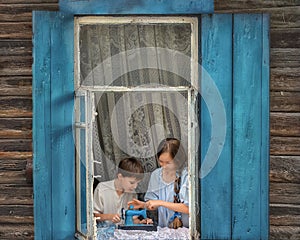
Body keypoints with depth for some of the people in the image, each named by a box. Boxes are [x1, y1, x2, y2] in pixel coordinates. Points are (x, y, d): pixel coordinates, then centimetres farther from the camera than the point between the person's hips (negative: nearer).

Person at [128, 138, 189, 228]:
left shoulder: (186, 176, -10)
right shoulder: (156, 175, 7)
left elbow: (189, 208, -14)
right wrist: (143, 204, -6)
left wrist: (161, 203, -13)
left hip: (186, 230, -5)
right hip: (163, 229, 5)